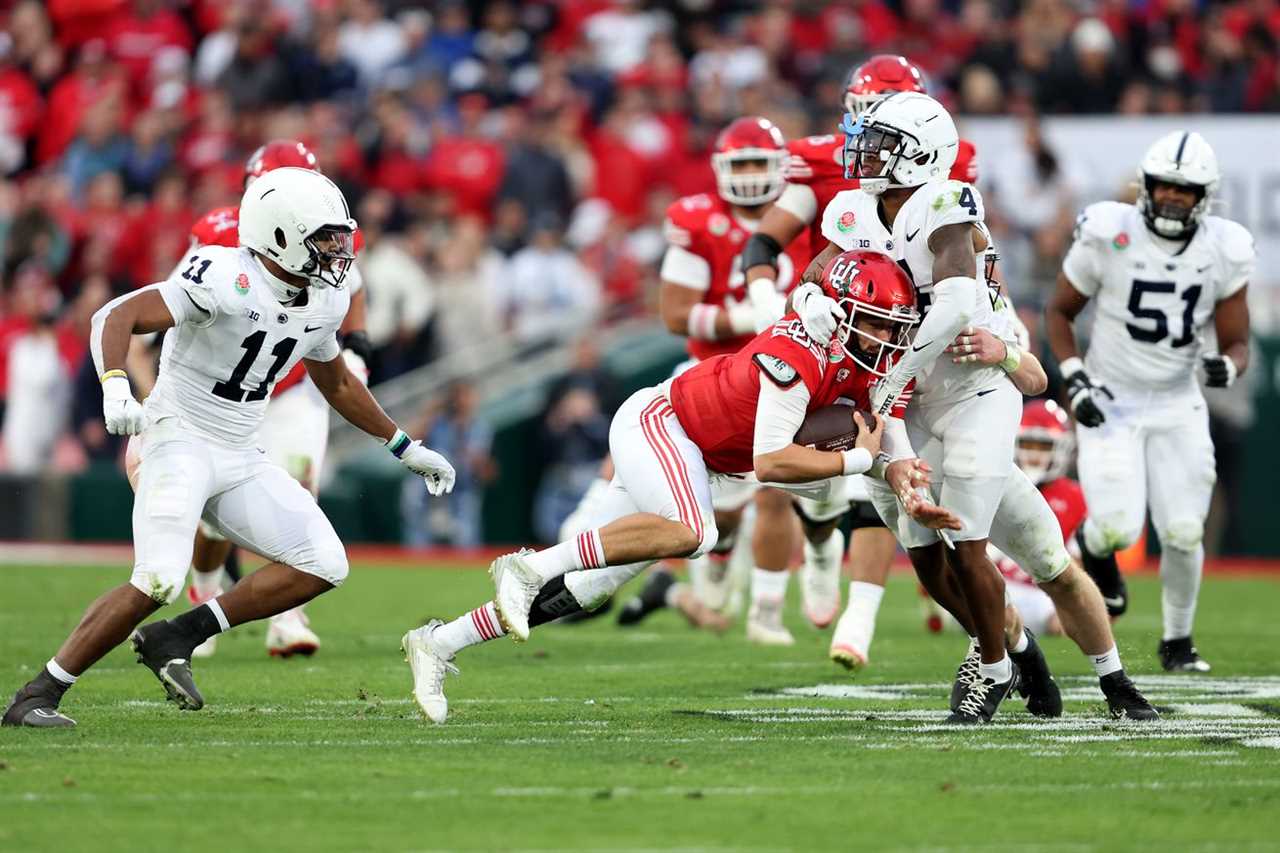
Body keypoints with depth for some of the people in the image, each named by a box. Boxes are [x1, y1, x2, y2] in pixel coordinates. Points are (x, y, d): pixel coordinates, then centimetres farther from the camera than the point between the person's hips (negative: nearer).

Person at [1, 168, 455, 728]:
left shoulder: (325, 301, 5)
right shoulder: (225, 278, -20)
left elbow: (337, 383, 24)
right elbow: (116, 316, -27)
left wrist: (405, 447, 26)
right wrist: (116, 389, -44)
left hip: (241, 460, 8)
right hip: (180, 443, -8)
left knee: (323, 566, -4)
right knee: (158, 581, -24)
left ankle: (176, 638, 0)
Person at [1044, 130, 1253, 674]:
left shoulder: (1224, 251, -6)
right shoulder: (1108, 234, -14)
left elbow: (1238, 343, 0)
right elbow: (1059, 311, 0)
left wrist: (1228, 367, -24)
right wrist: (1075, 378, -13)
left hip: (1177, 405, 2)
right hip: (1109, 403, -2)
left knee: (1183, 533, -3)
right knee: (1118, 527, -16)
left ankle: (1177, 642, 20)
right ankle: (1092, 546, 24)